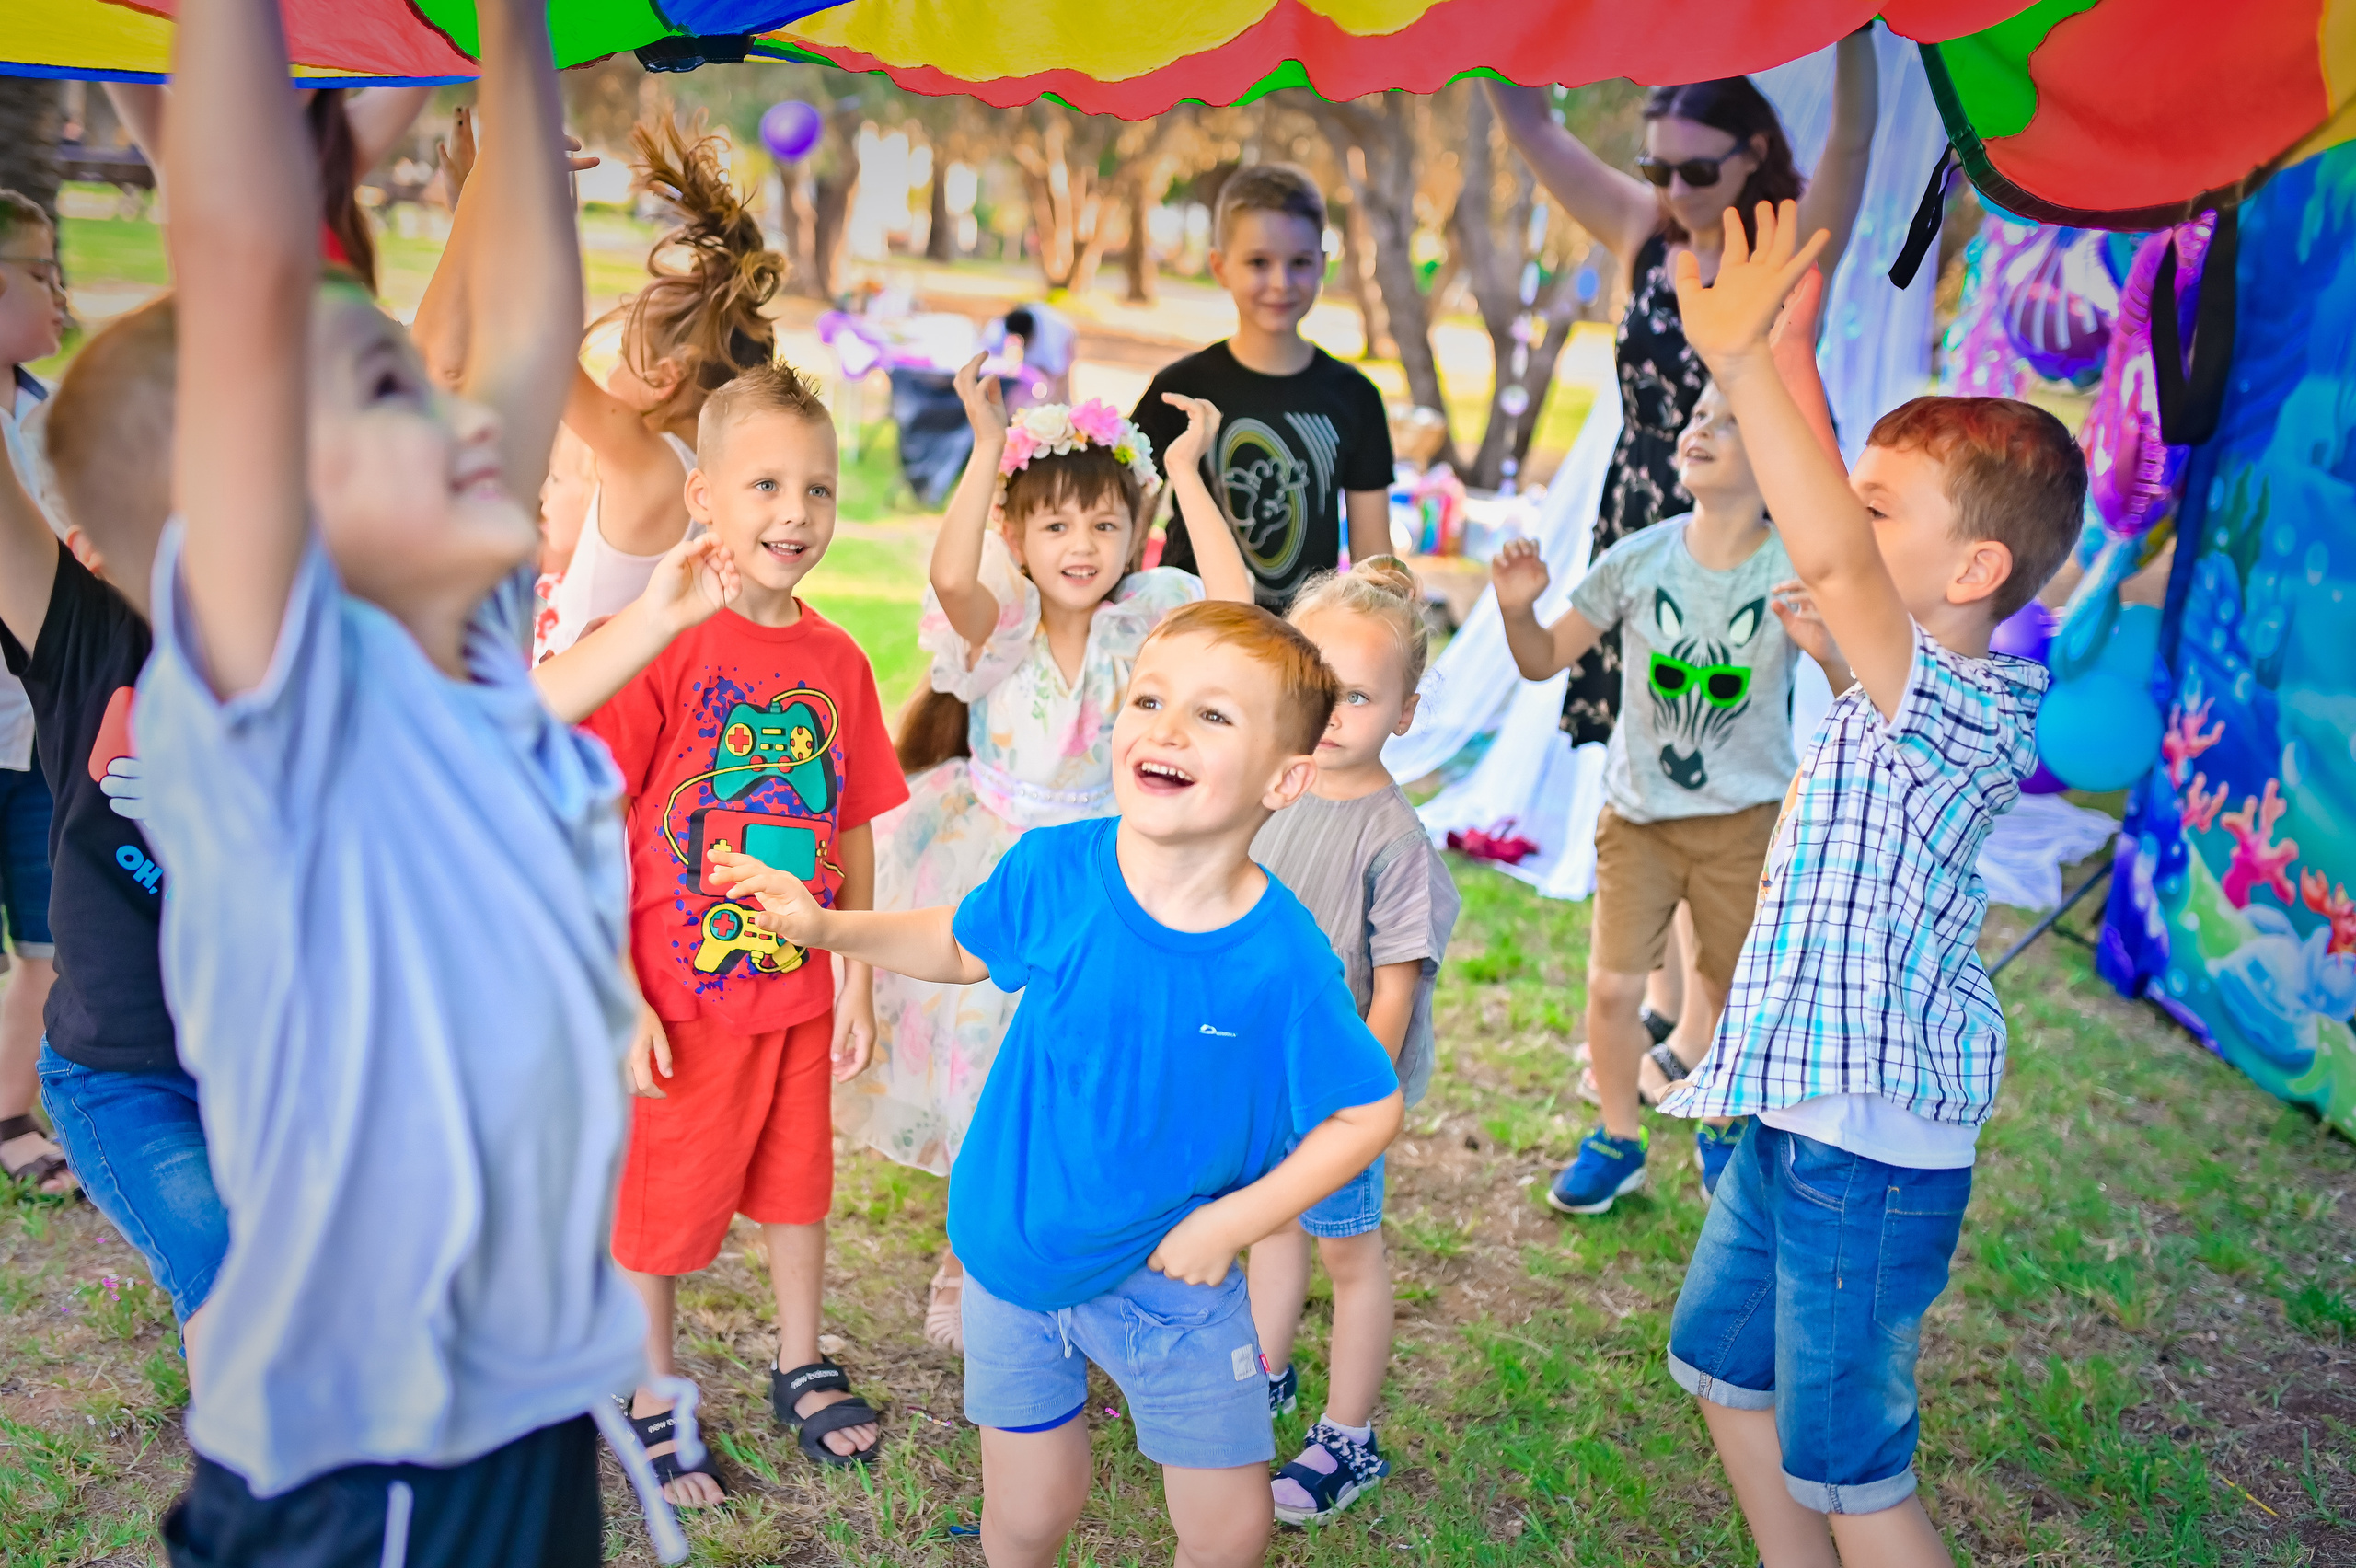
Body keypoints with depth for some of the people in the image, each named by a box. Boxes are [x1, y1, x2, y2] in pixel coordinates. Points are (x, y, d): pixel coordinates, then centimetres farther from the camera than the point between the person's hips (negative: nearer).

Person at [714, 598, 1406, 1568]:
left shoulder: (1284, 961, -24)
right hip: (1018, 1257, 2)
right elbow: (964, 947, 5)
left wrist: (1232, 1221, -16)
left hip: (1170, 1277, -1)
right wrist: (824, 926, -6)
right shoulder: (1054, 869, -17)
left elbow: (1371, 1110, -11)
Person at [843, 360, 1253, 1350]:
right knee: (984, 1070, 12)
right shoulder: (999, 628, -12)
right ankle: (970, 1265, 35)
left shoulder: (1144, 623, -8)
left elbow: (1233, 600, -27)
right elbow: (950, 575, -35)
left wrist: (1186, 474, -24)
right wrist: (988, 448, -37)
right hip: (995, 872, -1)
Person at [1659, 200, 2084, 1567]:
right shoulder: (1907, 699, 7)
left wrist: (1745, 365, -41)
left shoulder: (1969, 710, -22)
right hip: (1799, 1113, 10)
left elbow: (1831, 565, -41)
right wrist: (1776, 361, 17)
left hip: (1868, 1146, -10)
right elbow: (1841, 553, 18)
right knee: (1721, 1357, 26)